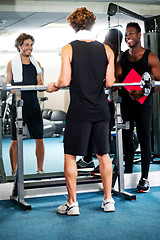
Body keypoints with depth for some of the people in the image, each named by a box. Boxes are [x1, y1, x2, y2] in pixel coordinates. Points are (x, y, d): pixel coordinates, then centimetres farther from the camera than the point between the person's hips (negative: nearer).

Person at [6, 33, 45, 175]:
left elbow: (40, 83, 14)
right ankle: (14, 172, 9)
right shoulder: (12, 64, 5)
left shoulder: (36, 64, 13)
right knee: (15, 140, 0)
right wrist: (13, 90, -12)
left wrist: (41, 85, -7)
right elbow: (8, 86, 7)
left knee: (39, 138, 2)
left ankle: (40, 169, 13)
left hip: (33, 105, 3)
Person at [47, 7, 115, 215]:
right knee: (103, 155, 13)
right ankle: (108, 200, 19)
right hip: (101, 111, 4)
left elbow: (65, 81, -13)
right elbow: (110, 82, 0)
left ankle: (72, 203, 9)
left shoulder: (69, 49, -7)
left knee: (70, 156, 7)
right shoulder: (106, 50, 3)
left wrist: (53, 86, 8)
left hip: (79, 111, -3)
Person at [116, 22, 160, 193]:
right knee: (126, 138, 9)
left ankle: (144, 179, 6)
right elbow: (117, 78, 10)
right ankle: (127, 172, 22)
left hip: (143, 104, -4)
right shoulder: (122, 57, 9)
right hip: (126, 103, 5)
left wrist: (144, 92, -20)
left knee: (144, 140, -1)